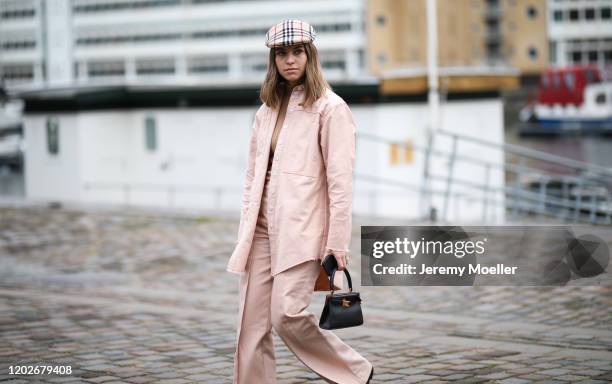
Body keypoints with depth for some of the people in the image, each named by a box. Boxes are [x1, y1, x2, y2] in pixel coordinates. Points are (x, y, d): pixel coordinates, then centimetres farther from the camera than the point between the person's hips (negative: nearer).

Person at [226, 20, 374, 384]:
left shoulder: (330, 108, -4)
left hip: (302, 230, -6)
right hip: (262, 230, 6)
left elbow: (340, 182, -9)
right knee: (252, 324, 2)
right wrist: (245, 234, 12)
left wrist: (337, 245, -13)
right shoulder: (267, 110, 15)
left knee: (288, 314, -15)